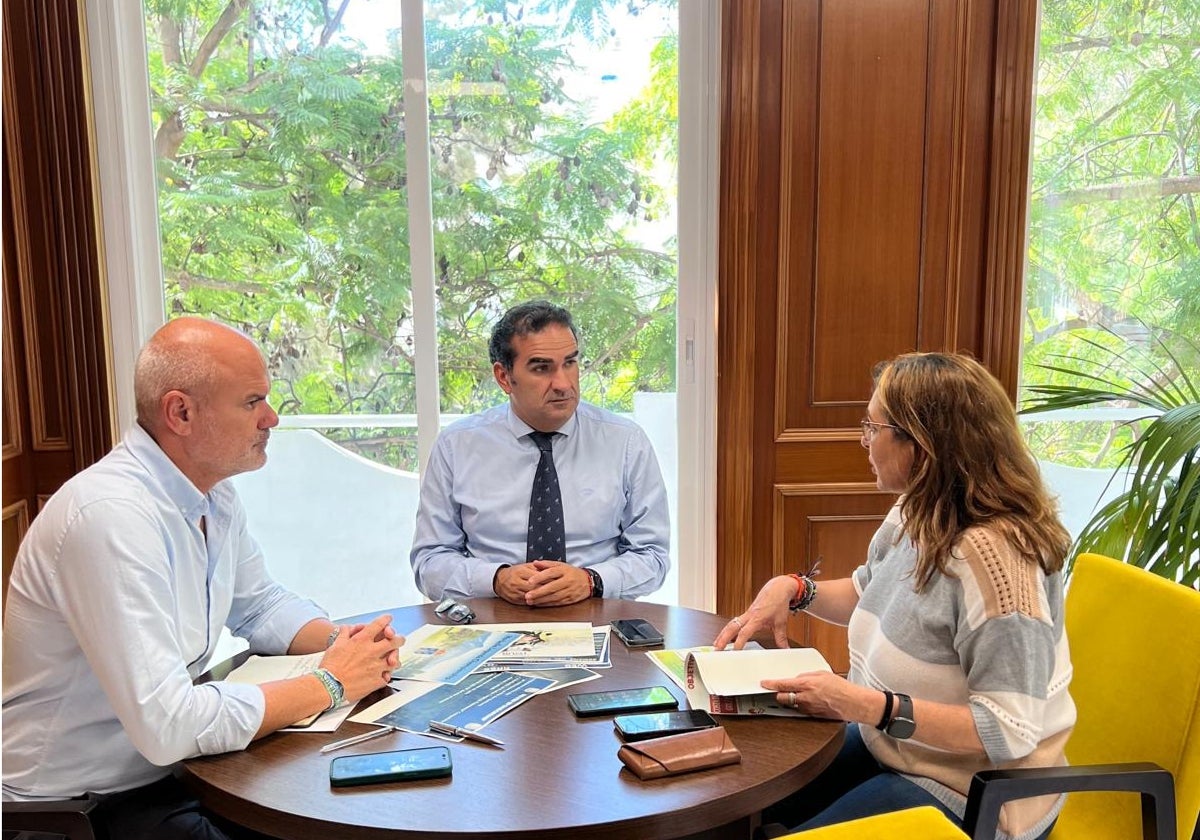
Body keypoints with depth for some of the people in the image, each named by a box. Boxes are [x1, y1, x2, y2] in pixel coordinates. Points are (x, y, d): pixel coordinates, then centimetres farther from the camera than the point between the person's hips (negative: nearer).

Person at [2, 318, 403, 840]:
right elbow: (166, 726, -30)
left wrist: (342, 642, -6)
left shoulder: (213, 494, 0)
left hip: (171, 764, 7)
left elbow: (260, 606, 14)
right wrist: (330, 683, -20)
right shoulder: (112, 515, -27)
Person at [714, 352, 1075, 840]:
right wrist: (793, 589, -1)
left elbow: (1008, 731, -29)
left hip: (968, 797, -8)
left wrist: (865, 705, -33)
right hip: (893, 750, 8)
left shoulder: (991, 554, -30)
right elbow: (869, 595, 18)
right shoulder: (915, 516, -2)